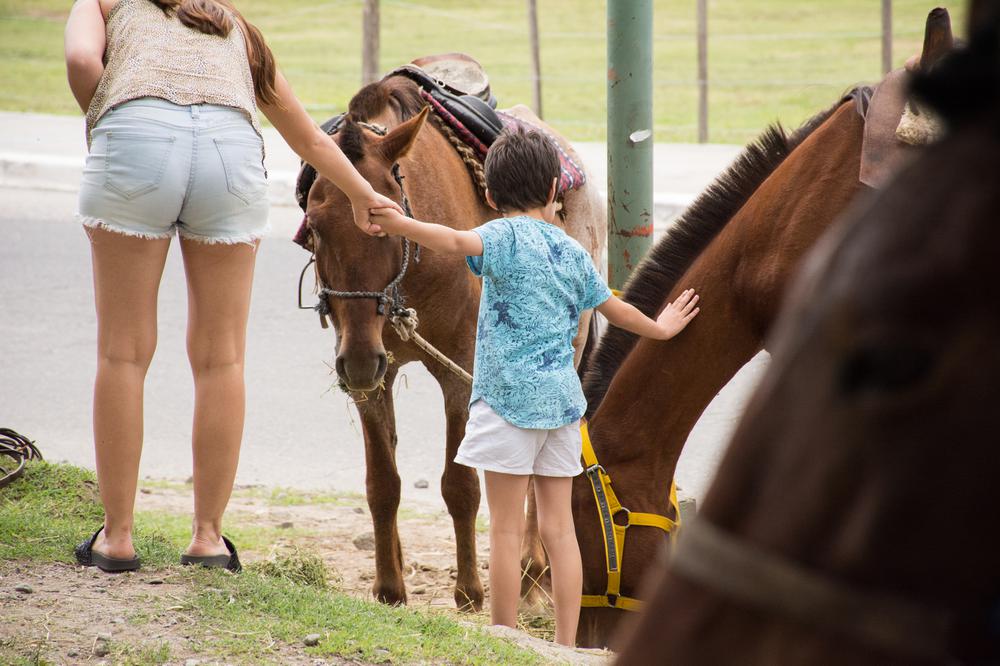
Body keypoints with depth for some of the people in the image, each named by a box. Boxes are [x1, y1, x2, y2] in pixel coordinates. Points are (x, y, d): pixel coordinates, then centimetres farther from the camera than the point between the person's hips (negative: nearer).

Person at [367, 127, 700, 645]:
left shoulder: (507, 236, -4)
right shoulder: (573, 251, 13)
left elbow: (459, 242, -26)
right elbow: (615, 308, 27)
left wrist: (398, 225, -37)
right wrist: (659, 329, 45)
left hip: (511, 394, -6)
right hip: (562, 398, 6)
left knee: (507, 529, -3)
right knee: (559, 528, 8)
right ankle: (566, 645, 9)